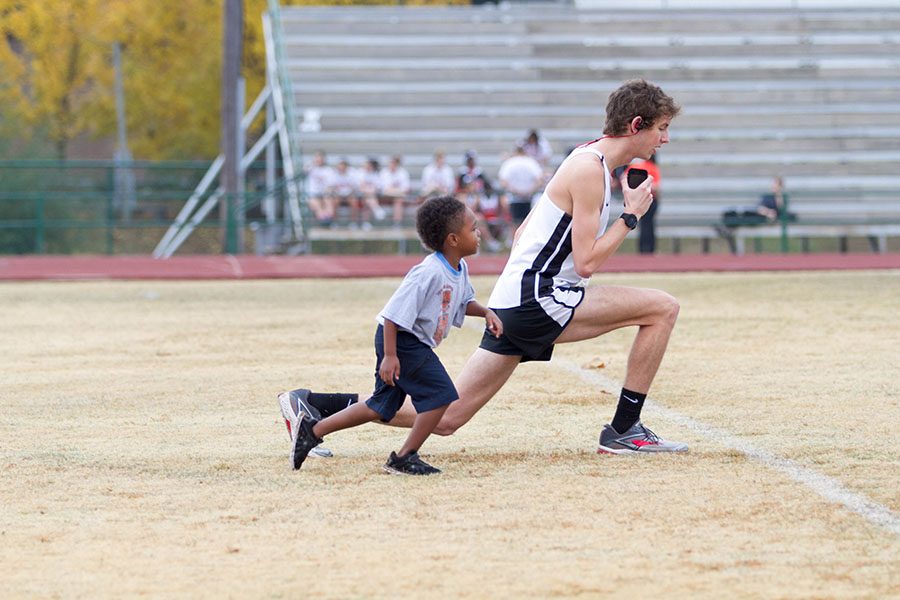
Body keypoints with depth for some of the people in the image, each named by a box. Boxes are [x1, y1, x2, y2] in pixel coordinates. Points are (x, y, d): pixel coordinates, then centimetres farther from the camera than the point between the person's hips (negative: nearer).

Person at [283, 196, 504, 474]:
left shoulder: (460, 269, 6)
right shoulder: (429, 273, -25)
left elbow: (464, 302, 26)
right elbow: (395, 313, -25)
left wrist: (486, 312, 7)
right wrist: (389, 356, -26)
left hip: (416, 344, 10)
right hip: (402, 341, -10)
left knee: (382, 406, 15)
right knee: (441, 395, -13)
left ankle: (312, 430, 20)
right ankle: (405, 458, -4)